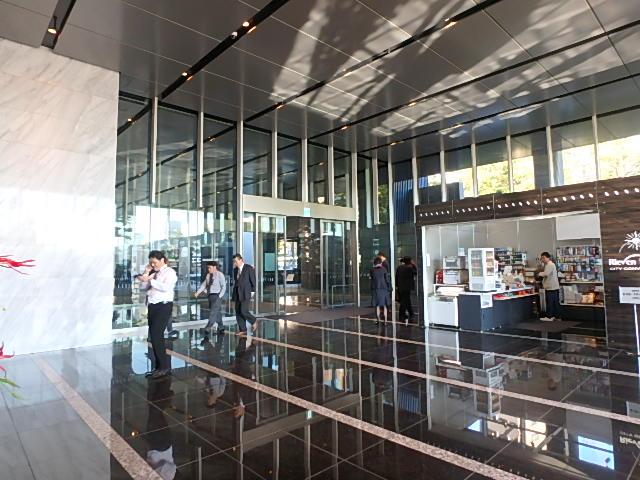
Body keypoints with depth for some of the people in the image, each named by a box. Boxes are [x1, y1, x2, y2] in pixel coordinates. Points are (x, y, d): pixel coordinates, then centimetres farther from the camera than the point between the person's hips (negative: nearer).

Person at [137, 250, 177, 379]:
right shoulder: (153, 272, 15)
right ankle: (158, 366, 20)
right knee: (154, 336, 10)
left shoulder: (169, 272, -6)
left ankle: (165, 366, -1)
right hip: (152, 306, 8)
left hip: (163, 306, -8)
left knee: (156, 335, -12)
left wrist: (150, 280, -26)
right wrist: (146, 274, 4)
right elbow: (144, 287, 14)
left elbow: (165, 287, -22)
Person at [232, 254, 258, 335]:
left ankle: (254, 321, 10)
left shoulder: (249, 268, -6)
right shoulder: (235, 270, 12)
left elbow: (253, 280, -6)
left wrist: (252, 291, -7)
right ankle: (243, 330, 11)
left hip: (246, 294, -6)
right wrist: (234, 294, 10)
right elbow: (235, 281, 17)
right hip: (237, 294, 7)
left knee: (244, 311, -15)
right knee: (238, 313, 3)